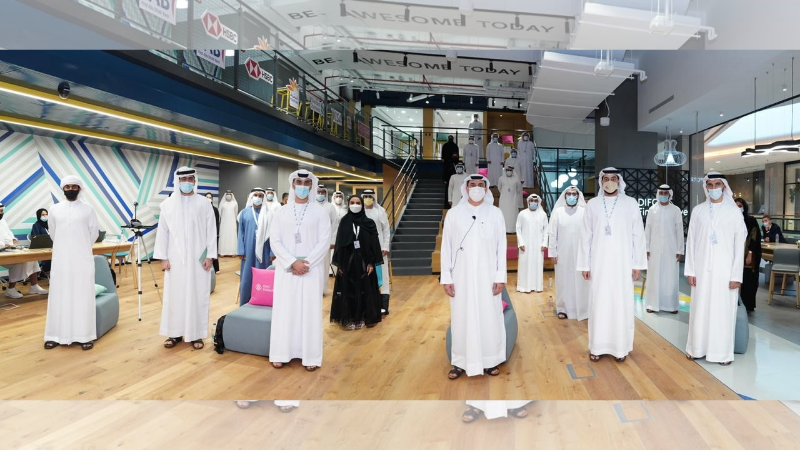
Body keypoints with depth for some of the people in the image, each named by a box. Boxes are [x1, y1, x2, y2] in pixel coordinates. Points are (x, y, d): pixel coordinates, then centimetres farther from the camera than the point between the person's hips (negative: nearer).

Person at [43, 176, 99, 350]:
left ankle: (85, 336, 5)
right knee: (59, 298, 5)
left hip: (82, 261, -2)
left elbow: (94, 233, 7)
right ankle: (56, 335, 13)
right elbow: (52, 233, 16)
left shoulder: (87, 209, -1)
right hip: (61, 260, 2)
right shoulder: (54, 210, 5)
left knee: (83, 297, 1)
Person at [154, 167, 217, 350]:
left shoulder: (204, 203, 1)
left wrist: (210, 255, -5)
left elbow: (211, 231, 0)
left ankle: (196, 334, 12)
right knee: (175, 295, 6)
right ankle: (175, 333, 18)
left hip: (198, 258, -1)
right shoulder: (168, 204, 3)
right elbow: (162, 232, 4)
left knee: (198, 295, 3)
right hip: (175, 258, 1)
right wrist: (163, 257, -1)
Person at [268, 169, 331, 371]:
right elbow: (274, 241, -1)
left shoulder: (319, 212, 2)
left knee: (310, 311, 1)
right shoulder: (281, 212, 6)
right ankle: (281, 353, 15)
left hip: (311, 269, -1)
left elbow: (324, 241, -4)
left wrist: (306, 263, -13)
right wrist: (293, 262, -12)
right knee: (284, 310, 4)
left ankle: (311, 356, 10)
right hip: (286, 269, 1)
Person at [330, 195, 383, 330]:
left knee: (365, 290, 4)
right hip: (347, 261, 0)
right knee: (347, 291, 4)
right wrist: (339, 264, -4)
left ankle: (364, 317, 16)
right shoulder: (344, 222, 2)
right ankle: (348, 319, 14)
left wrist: (371, 263, -9)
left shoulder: (369, 223, 0)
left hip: (363, 261, 0)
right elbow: (339, 244, 1)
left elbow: (374, 244, -2)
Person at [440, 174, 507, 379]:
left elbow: (501, 246, 2)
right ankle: (461, 361, 19)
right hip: (461, 277, 0)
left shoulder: (495, 213, 2)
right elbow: (446, 247, 1)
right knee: (461, 318, 6)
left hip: (487, 276, 0)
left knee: (489, 317, 7)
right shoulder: (454, 213, 1)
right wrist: (446, 278, -3)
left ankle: (490, 360, 22)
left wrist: (501, 276, -4)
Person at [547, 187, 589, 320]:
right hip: (563, 253, 1)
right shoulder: (557, 211, 2)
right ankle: (563, 308, 17)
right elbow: (552, 234, 2)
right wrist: (552, 253, -2)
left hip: (580, 253, 0)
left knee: (580, 282, 5)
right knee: (563, 281, 7)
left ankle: (582, 309, 16)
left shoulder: (585, 211, -1)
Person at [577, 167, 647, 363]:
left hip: (622, 263, -1)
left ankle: (621, 347, 16)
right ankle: (597, 346, 15)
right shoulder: (592, 204, 4)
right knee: (599, 303, 5)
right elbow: (586, 236, 4)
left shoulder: (631, 203, 2)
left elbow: (638, 235, 2)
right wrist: (585, 264, 1)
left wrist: (638, 264, -2)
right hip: (599, 263, 1)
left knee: (622, 304, 4)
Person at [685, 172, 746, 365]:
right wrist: (690, 270, 0)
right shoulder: (698, 211, 3)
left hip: (725, 269, -1)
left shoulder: (734, 211, -1)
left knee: (723, 311, 4)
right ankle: (697, 348, 19)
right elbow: (691, 241, 4)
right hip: (702, 269, 1)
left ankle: (723, 352, 16)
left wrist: (736, 275, -6)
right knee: (700, 309, 7)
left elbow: (740, 245, -2)